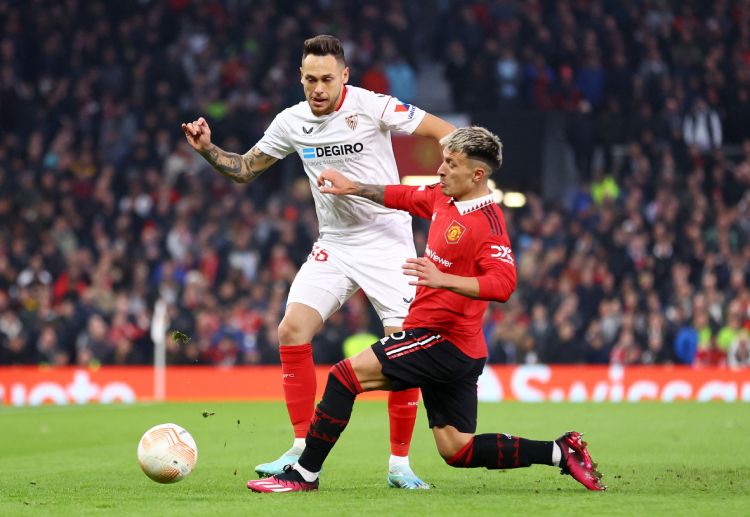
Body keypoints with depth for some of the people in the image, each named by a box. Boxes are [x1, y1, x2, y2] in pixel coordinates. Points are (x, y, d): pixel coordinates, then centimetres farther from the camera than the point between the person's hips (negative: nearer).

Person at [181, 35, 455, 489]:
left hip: (387, 241, -5)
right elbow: (245, 169, 15)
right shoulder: (292, 121, 2)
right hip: (334, 245, 5)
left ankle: (400, 463, -2)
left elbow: (445, 132, -10)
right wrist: (208, 149, -2)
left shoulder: (372, 107, -13)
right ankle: (303, 454, -1)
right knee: (292, 332, -10)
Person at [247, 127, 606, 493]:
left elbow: (503, 284, -29)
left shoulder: (488, 222, -18)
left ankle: (304, 474, -5)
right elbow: (405, 197, 28)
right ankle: (560, 452, 9)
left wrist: (443, 279, -38)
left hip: (445, 340, -10)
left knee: (344, 376, -10)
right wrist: (354, 188, 28)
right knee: (457, 451, 10)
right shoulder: (443, 199, 9)